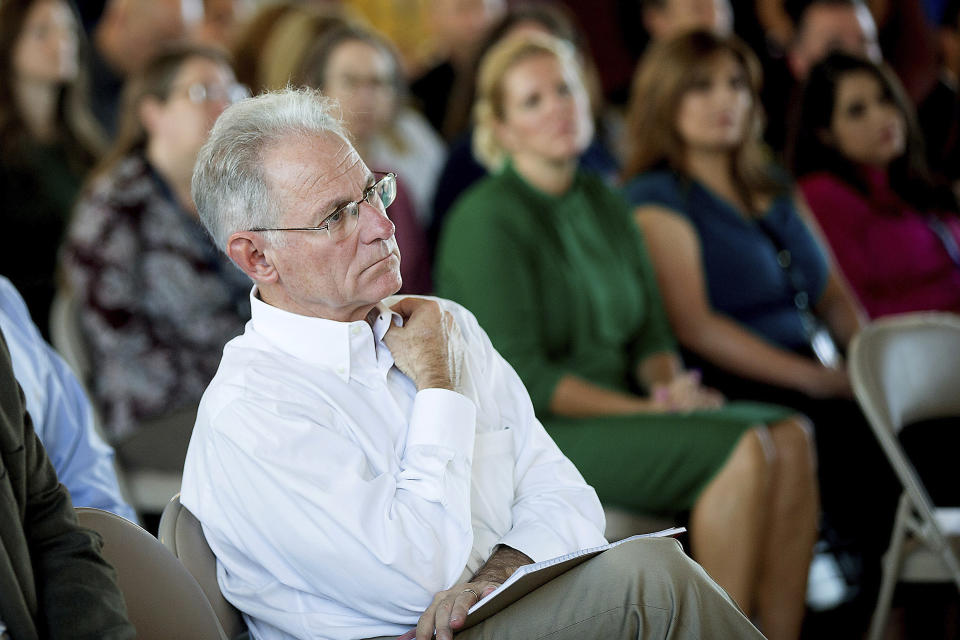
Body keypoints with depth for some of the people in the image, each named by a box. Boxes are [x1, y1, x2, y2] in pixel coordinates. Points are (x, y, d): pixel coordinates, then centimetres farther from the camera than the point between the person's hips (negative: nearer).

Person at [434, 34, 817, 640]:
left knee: (791, 436, -16)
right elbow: (520, 377, -16)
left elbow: (651, 336, 17)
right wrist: (647, 408, -17)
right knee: (742, 448, -27)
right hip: (526, 437, -8)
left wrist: (672, 387, -6)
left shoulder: (606, 205, 15)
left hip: (615, 411, 8)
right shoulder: (488, 219, -11)